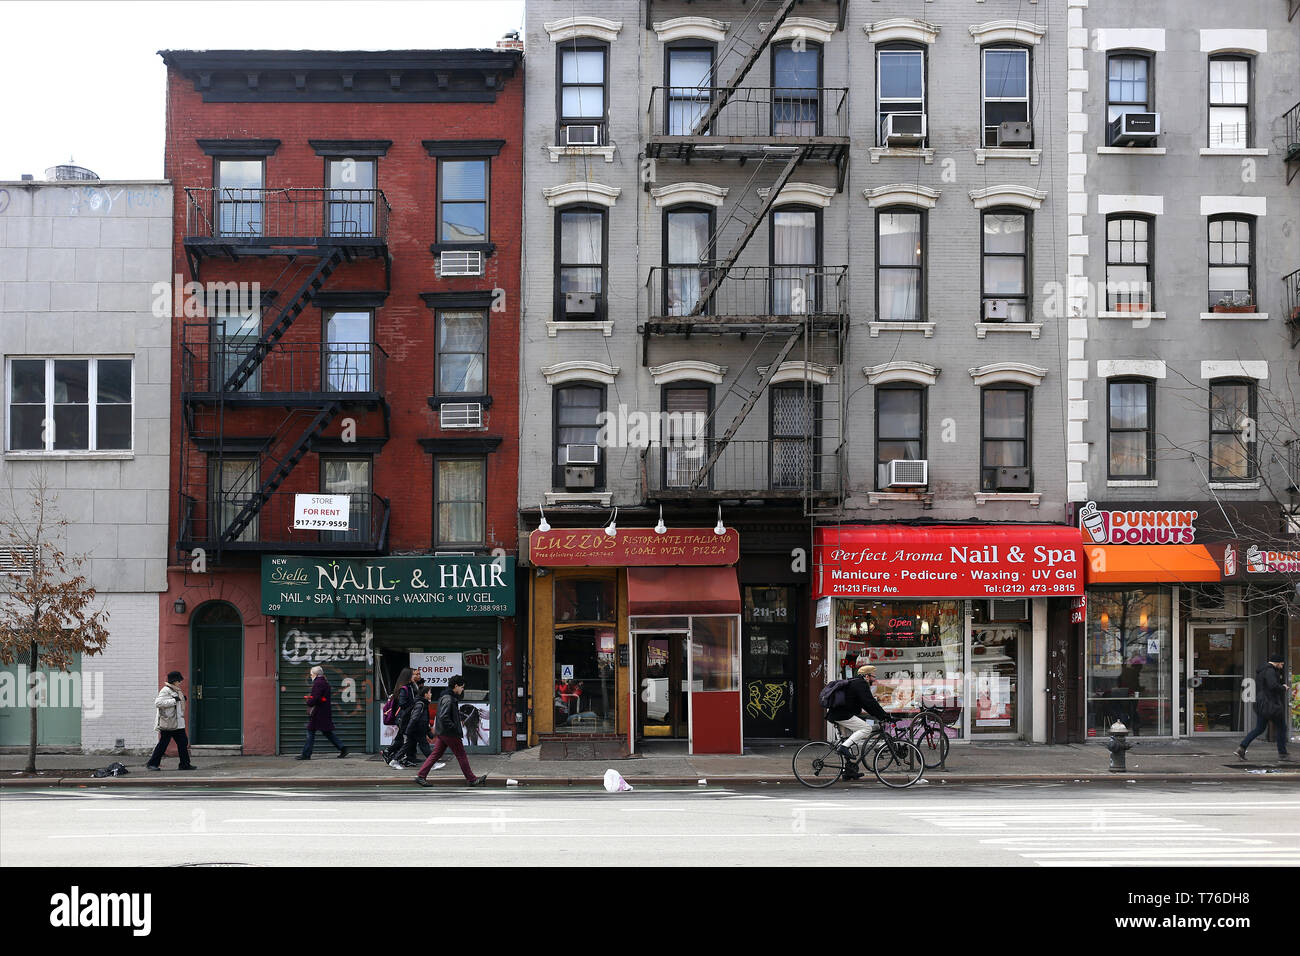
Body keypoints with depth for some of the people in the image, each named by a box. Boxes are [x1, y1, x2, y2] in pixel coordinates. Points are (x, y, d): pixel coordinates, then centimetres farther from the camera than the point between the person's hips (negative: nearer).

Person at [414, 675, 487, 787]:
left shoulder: (448, 697, 13)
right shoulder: (448, 699, -19)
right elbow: (444, 717, -27)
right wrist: (455, 728, -21)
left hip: (442, 732, 10)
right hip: (449, 733, -10)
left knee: (435, 754, 10)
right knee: (461, 755, -1)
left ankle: (420, 775, 9)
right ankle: (472, 780, 6)